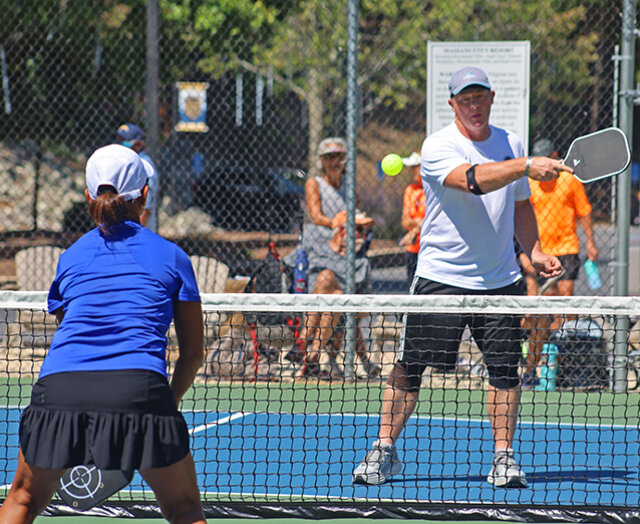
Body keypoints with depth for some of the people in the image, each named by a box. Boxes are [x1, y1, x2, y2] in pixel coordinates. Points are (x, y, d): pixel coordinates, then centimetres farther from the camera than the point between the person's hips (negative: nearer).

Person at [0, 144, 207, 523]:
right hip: (140, 389, -2)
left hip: (58, 387, 2)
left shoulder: (70, 257, 23)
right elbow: (193, 352, 17)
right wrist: (169, 402, 32)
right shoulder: (171, 255, 16)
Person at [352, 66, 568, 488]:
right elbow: (473, 179, -29)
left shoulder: (510, 143, 9)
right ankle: (385, 449, 11)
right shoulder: (438, 147, -10)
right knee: (410, 367, -1)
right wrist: (526, 166, -39)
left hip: (501, 279, 4)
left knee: (506, 370, -3)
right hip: (441, 276, -4)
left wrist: (534, 250, 10)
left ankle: (504, 456, 6)